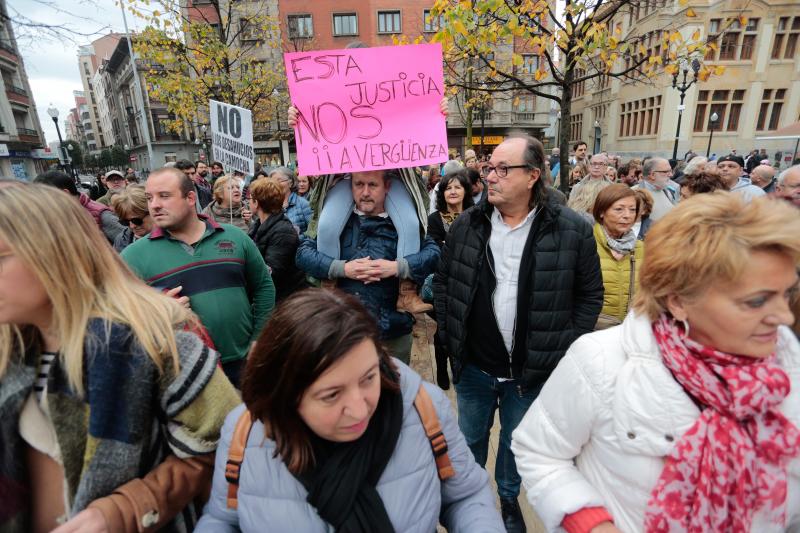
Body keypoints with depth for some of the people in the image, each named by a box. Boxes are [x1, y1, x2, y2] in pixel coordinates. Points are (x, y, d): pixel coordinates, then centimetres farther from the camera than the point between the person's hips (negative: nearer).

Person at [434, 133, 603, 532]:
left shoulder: (573, 230, -11)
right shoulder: (466, 225, -4)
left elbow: (590, 294, -1)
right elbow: (442, 282, 5)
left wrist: (566, 348, -5)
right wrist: (448, 335, 0)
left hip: (532, 370, -1)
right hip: (472, 366, 2)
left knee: (516, 443, 23)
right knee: (470, 439, 23)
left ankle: (508, 500, 52)